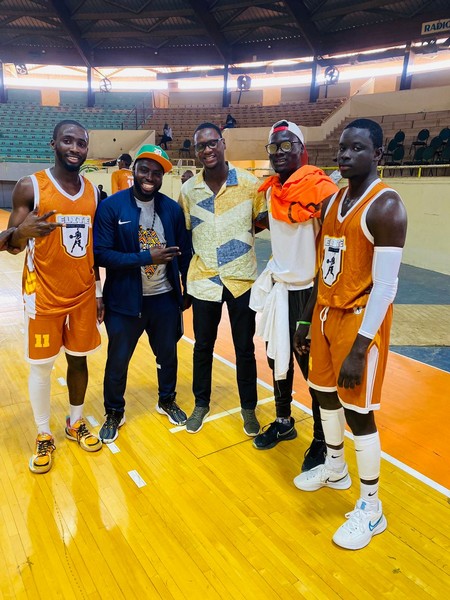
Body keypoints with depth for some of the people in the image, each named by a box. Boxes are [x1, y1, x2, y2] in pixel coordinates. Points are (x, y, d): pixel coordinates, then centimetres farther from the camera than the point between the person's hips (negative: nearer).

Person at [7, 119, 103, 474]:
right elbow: (12, 246, -6)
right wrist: (22, 233, -30)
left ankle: (76, 423, 33)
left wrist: (98, 293, 11)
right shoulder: (30, 187, -7)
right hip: (44, 294, -3)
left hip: (83, 293, 4)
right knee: (41, 364, 6)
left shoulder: (92, 191, 6)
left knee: (79, 359, 13)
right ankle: (44, 436, 26)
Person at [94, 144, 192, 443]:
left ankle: (167, 401, 45)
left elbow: (185, 252, 5)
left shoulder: (173, 208, -1)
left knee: (168, 354, 19)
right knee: (118, 360, 13)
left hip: (165, 298, 3)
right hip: (124, 300, -2)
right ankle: (114, 413, 36)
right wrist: (146, 257, -23)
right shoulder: (111, 206, -10)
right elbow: (101, 253, -17)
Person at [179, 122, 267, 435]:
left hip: (242, 279, -1)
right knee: (203, 346, 15)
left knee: (245, 349, 10)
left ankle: (249, 408, 31)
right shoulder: (188, 190, 0)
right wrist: (182, 280, 5)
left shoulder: (251, 183, -6)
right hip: (203, 280, 2)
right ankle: (201, 404, 36)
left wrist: (244, 233, -17)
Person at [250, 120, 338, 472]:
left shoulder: (320, 188, -16)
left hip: (308, 293, -7)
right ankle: (284, 423, 40)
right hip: (278, 288, 7)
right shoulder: (272, 190, 6)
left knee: (315, 369, 6)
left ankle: (322, 441, 26)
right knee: (279, 360, 18)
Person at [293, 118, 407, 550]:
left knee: (358, 409, 0)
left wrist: (360, 347, -24)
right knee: (325, 391, 19)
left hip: (361, 319, -8)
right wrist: (307, 318, 14)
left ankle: (371, 508, 21)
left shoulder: (385, 206, -16)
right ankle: (334, 468, 43)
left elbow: (386, 284, -21)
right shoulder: (333, 201, 9)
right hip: (326, 313, 8)